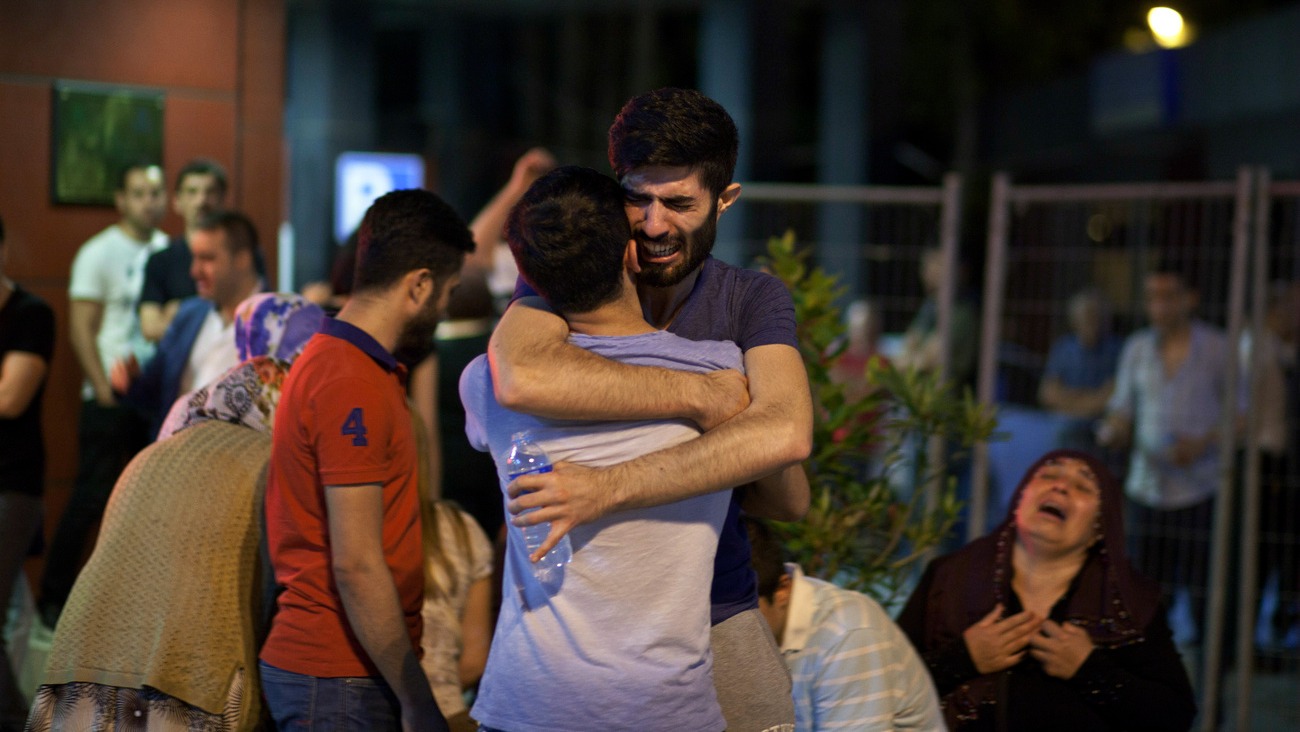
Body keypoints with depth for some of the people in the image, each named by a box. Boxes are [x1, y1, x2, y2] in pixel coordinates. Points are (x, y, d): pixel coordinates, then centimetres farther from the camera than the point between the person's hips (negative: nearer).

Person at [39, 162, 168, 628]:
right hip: (111, 399, -5)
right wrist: (105, 389, -12)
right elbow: (81, 329, -6)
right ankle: (54, 597, 9)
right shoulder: (99, 253, -4)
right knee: (92, 499, -2)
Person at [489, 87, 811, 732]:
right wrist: (704, 396, -24)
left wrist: (607, 489, -31)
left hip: (716, 616, 1)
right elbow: (520, 380, -29)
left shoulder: (753, 299, -2)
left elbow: (785, 432, -23)